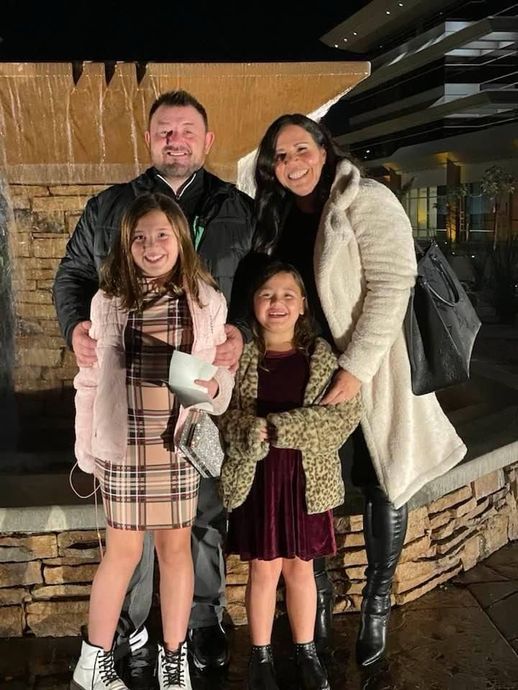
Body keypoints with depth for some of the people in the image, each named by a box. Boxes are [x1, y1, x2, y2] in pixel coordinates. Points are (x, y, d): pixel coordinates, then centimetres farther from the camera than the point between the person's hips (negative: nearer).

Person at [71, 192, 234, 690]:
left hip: (179, 443, 1)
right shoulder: (108, 300, -3)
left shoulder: (207, 300, -2)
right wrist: (85, 445, 3)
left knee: (176, 546, 11)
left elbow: (225, 369, 5)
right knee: (124, 551, 8)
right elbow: (89, 379, 2)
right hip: (121, 445, -1)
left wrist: (213, 385, -17)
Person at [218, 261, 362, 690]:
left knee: (300, 568, 14)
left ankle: (307, 653, 33)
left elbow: (347, 412, -12)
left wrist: (281, 428, -20)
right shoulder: (239, 356, -3)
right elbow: (220, 414, -6)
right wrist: (254, 432, -25)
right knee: (264, 569, 9)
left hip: (307, 478, 1)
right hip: (255, 477, -1)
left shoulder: (321, 357, -2)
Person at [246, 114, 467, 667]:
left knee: (383, 484, 5)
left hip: (370, 368, -5)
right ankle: (318, 592, 29)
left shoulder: (365, 202, -12)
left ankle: (376, 603, 24)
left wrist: (356, 365, -25)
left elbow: (391, 285, -20)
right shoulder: (277, 218, 8)